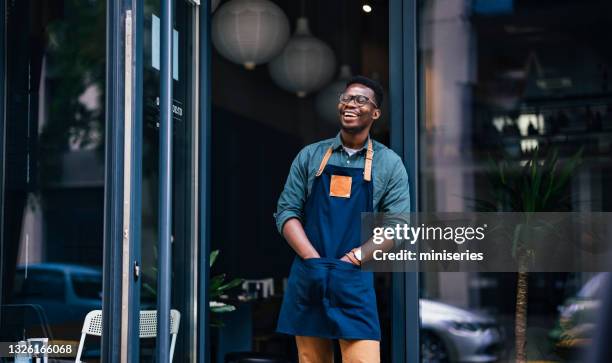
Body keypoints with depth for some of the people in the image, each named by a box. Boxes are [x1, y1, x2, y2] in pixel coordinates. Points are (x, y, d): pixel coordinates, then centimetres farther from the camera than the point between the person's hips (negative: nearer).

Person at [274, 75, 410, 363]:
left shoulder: (389, 164, 6)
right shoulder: (310, 155, 11)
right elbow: (286, 212, 6)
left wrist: (352, 259, -12)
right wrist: (314, 260, -8)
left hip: (355, 281, -2)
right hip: (307, 279, 2)